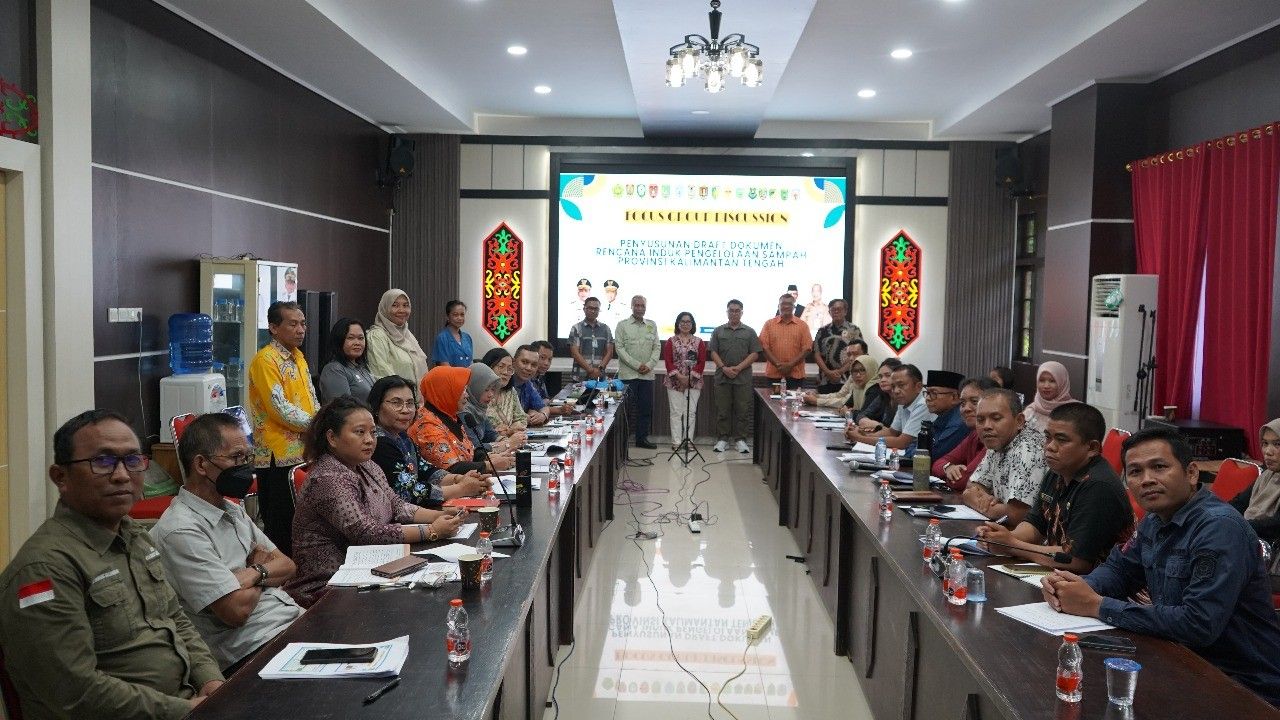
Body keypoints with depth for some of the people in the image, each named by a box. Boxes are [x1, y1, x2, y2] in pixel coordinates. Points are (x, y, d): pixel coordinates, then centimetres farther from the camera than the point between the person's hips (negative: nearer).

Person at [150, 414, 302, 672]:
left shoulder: (232, 510, 16)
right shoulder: (181, 531, -14)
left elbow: (287, 566, 14)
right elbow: (237, 609, -18)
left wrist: (254, 573, -8)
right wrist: (261, 568, 2)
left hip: (295, 621, 9)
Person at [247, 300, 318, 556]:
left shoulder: (298, 357, 16)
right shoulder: (265, 360, -11)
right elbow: (280, 408, -18)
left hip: (303, 451, 8)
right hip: (279, 455, -8)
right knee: (279, 524, -2)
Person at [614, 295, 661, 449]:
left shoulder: (652, 325, 13)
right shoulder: (622, 325, 2)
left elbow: (657, 348, 10)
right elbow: (619, 348, -6)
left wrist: (650, 365, -7)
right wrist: (637, 365, -12)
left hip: (647, 374, 4)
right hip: (628, 374, -4)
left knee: (646, 407, 6)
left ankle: (642, 438, 16)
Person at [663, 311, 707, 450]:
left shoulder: (699, 342, 7)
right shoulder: (671, 341, 6)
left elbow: (702, 363, 1)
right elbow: (668, 362, -2)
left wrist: (691, 376, -11)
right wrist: (679, 376, -14)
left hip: (694, 382, 1)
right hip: (674, 381, -1)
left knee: (691, 412, 0)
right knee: (676, 412, -1)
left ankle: (689, 441, 6)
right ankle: (676, 442, 3)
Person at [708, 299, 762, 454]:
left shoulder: (749, 332, 8)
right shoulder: (718, 331, 10)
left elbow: (755, 353, 1)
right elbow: (713, 352, 5)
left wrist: (739, 368, -10)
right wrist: (724, 368, -10)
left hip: (743, 378, -1)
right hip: (722, 377, 1)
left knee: (743, 410, 1)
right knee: (722, 409, 3)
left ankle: (740, 439, 8)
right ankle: (722, 438, 11)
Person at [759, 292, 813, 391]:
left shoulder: (802, 326, 7)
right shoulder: (769, 324, 7)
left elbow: (807, 348, 0)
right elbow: (764, 346, 1)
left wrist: (790, 365, -11)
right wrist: (778, 364, -11)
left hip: (795, 374, 0)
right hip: (774, 373, 0)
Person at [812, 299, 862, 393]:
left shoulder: (854, 330, 5)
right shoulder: (822, 331, 12)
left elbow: (857, 355, -2)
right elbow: (817, 354, 7)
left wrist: (840, 371, -10)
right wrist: (828, 372, -7)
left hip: (846, 381, -2)